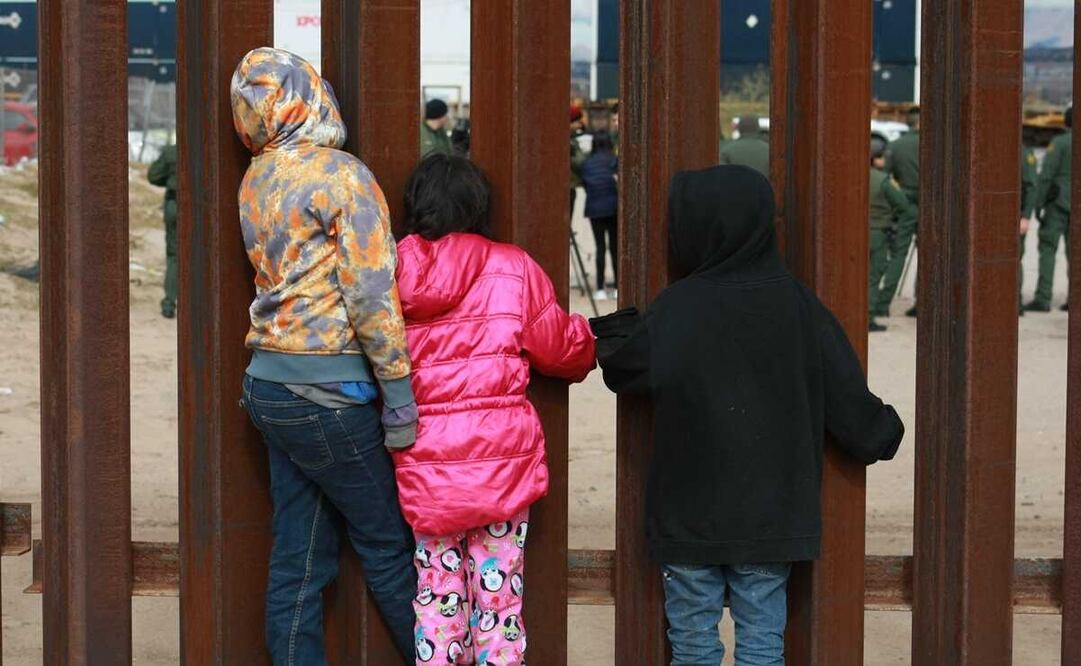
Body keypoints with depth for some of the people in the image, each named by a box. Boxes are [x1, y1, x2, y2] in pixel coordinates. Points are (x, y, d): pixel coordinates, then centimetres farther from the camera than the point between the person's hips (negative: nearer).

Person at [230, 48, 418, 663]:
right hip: (327, 391, -7)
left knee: (298, 560, 9)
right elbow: (371, 295, -15)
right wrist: (400, 396, -12)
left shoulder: (256, 182, 10)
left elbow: (289, 280, 10)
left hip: (270, 383, 7)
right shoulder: (343, 175, -11)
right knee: (387, 545, 6)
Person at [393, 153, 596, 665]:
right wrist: (590, 343, 28)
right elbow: (559, 348, 7)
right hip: (502, 456, -1)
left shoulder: (392, 272, 0)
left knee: (437, 590, 10)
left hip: (425, 463, 1)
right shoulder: (512, 268, -2)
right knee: (498, 589, 5)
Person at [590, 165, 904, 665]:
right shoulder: (797, 306, -3)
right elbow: (846, 397, 1)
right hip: (772, 515, 2)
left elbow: (625, 370, -6)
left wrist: (610, 334, 15)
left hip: (690, 515, -2)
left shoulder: (678, 310, -14)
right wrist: (883, 435, 20)